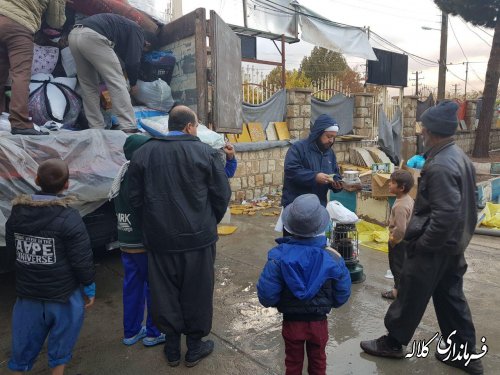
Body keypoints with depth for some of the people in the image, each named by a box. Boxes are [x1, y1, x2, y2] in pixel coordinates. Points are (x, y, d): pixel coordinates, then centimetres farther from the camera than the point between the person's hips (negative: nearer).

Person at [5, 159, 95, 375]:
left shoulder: (17, 213, -3)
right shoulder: (69, 218, -20)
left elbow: (12, 248, 12)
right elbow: (82, 260, -16)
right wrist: (90, 289, -4)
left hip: (27, 291, 4)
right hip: (63, 293, -4)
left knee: (24, 341, 20)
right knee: (61, 339, 16)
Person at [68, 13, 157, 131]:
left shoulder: (126, 26, 36)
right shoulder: (137, 32, 12)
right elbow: (133, 61, 4)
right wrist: (133, 84, 20)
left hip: (74, 34, 9)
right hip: (92, 36, -9)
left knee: (89, 85, 15)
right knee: (117, 83, -5)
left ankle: (96, 128, 14)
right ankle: (129, 128, -10)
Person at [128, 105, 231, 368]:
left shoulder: (143, 153, -1)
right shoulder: (205, 152, -8)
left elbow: (135, 197, 2)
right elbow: (222, 195, -6)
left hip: (159, 238, 3)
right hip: (198, 237, -2)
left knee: (165, 293, 16)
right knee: (196, 292, 14)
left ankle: (172, 347, 32)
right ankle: (194, 347, 29)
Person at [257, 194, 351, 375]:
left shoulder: (279, 256, -25)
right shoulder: (332, 258, -20)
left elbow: (266, 295, -20)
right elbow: (342, 294, -8)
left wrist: (279, 302, 2)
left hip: (291, 322, -1)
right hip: (319, 322, 1)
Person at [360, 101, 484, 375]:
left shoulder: (439, 166, -26)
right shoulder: (458, 156, 7)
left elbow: (446, 214, -30)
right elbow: (463, 203, 14)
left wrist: (423, 243, -19)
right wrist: (460, 236, 19)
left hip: (434, 247, -9)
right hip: (453, 244, 9)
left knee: (410, 296, 7)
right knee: (450, 296, 19)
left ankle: (392, 343, 25)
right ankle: (464, 352, 31)